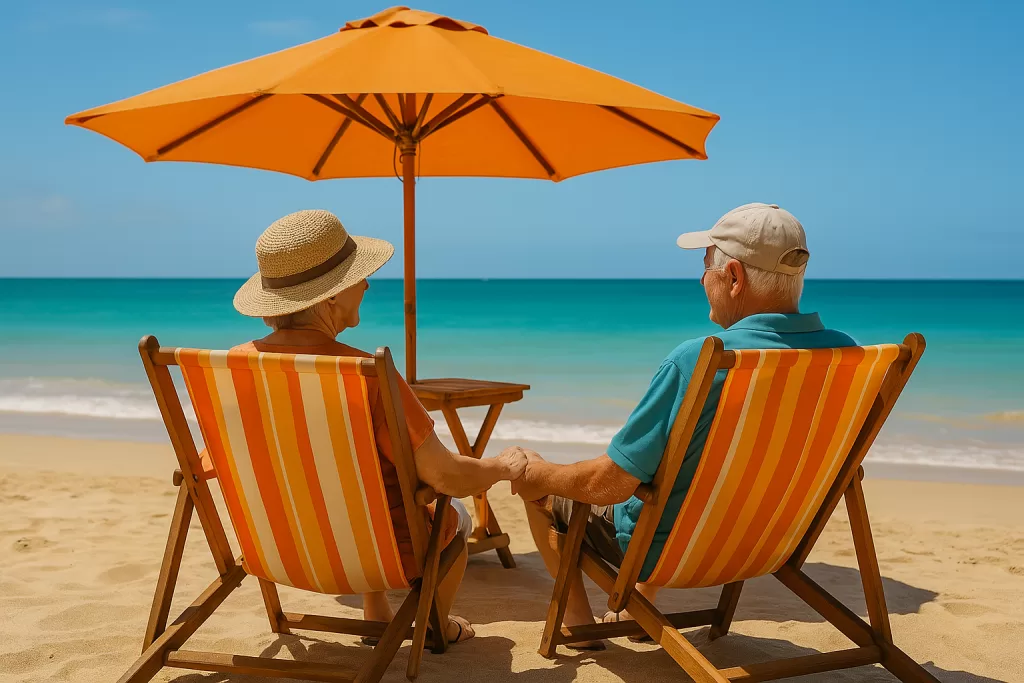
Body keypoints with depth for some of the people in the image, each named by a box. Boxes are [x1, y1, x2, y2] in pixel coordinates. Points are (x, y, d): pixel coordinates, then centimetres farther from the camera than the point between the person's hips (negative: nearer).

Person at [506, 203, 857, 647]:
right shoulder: (846, 354, -14)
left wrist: (536, 473, -6)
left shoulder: (696, 361, -32)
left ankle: (578, 621, 27)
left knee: (537, 482, 17)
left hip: (665, 550, -6)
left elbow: (608, 484, -26)